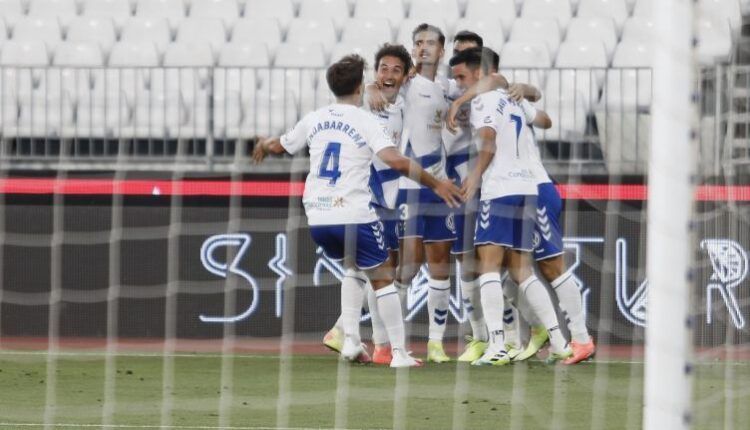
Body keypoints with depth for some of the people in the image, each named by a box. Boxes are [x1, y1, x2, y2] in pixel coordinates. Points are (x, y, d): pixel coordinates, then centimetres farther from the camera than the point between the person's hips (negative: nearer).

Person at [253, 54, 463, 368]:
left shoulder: (315, 119, 11)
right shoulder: (364, 121, -6)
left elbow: (279, 146, 27)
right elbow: (395, 160, -20)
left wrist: (262, 147, 51)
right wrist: (435, 184, -14)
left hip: (317, 218, 6)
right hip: (353, 216, -6)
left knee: (354, 268, 27)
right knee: (383, 278, 6)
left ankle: (350, 341, 15)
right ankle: (399, 352, 2)